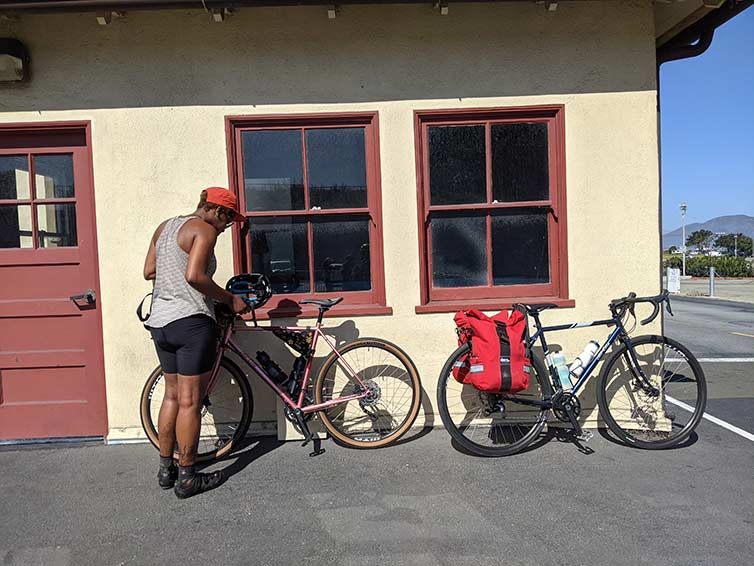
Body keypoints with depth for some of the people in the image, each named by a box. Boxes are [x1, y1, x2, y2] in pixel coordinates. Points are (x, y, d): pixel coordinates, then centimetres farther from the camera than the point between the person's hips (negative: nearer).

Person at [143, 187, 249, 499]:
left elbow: (149, 271, 15)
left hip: (159, 321, 9)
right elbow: (194, 276, -22)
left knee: (172, 395, 18)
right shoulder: (203, 229, -10)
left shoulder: (164, 226, 16)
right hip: (190, 321, -9)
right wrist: (230, 299, -13)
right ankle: (187, 478, 10)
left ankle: (166, 469, 27)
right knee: (190, 401, 0)